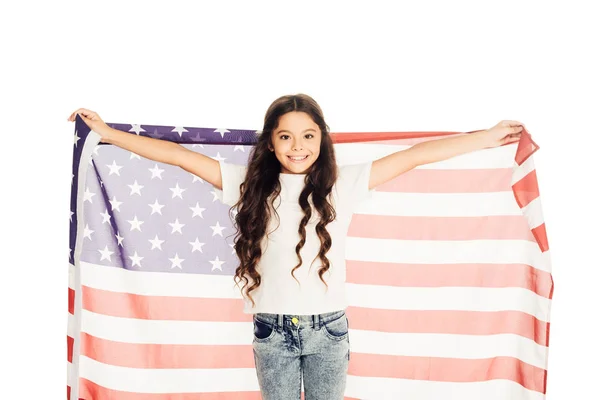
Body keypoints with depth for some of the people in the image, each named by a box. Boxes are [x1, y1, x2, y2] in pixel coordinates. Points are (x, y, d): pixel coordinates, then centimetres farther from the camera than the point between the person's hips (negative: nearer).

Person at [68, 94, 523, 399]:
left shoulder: (344, 184, -6)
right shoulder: (250, 184, -3)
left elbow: (414, 156, -6)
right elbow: (179, 155, -2)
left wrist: (487, 137, -5)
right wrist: (106, 132, -1)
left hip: (328, 328, 0)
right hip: (272, 330, 1)